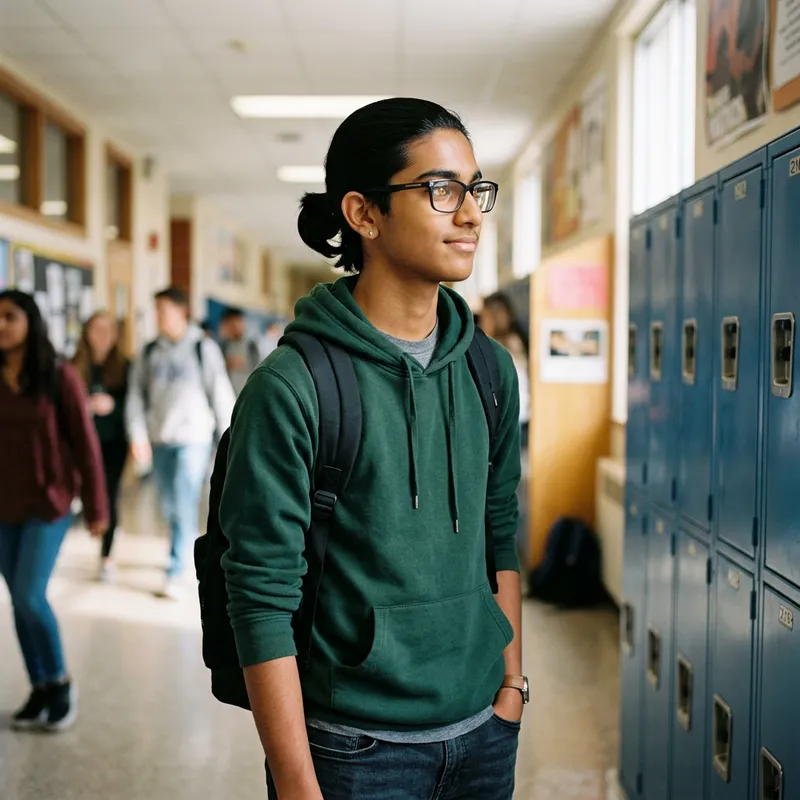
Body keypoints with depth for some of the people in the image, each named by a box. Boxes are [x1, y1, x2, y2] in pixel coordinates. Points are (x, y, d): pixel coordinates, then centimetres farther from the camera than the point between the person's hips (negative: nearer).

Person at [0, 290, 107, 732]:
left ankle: (62, 683, 10)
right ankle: (40, 690, 23)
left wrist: (96, 507, -5)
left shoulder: (60, 377, -9)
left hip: (48, 503, -4)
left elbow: (85, 443, -6)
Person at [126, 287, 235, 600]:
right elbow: (137, 395, 6)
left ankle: (175, 573, -4)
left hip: (193, 439, -5)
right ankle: (185, 549, 33)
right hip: (159, 439, 5)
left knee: (184, 507, -9)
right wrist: (138, 436, -5)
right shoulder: (150, 352, 9)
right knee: (169, 507, 12)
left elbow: (221, 394, -3)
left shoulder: (203, 349, -3)